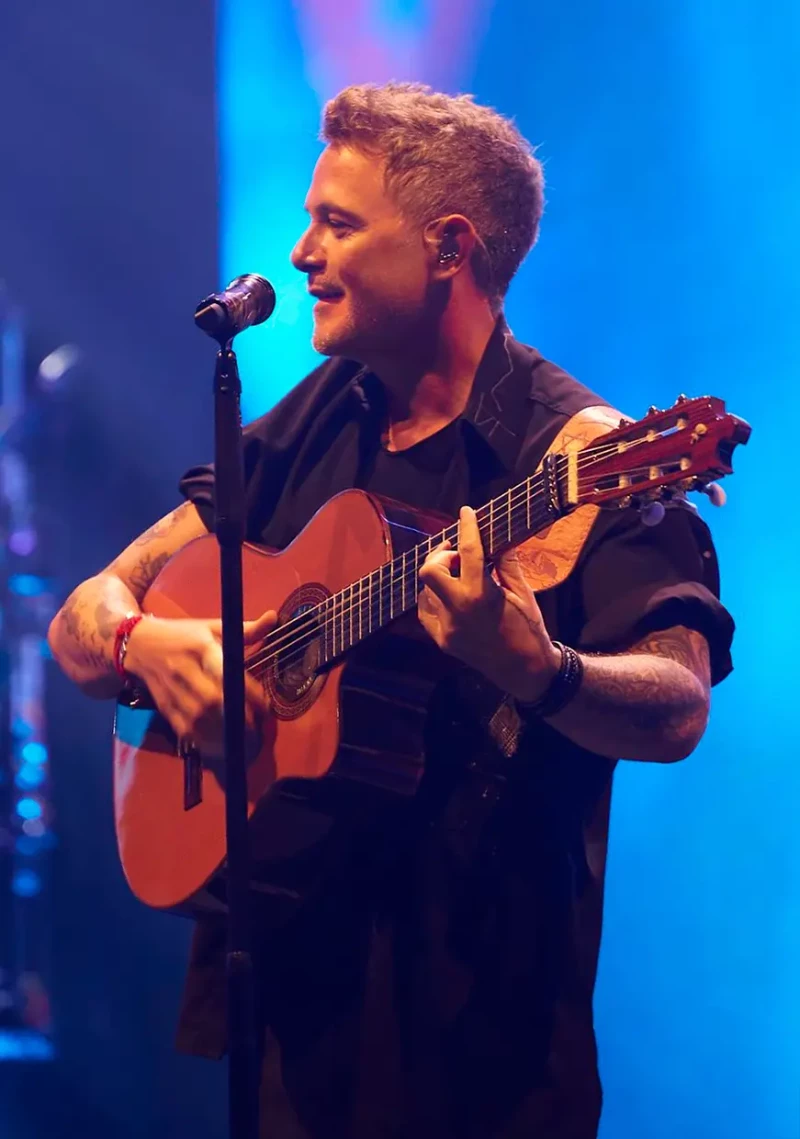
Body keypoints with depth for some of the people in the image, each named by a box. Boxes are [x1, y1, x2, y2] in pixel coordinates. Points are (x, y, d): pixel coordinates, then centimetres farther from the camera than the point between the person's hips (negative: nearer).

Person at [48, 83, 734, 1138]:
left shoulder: (575, 452, -11)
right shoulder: (311, 429, 7)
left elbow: (677, 708, -22)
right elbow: (83, 620, 8)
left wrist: (539, 672, -40)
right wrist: (146, 643, -14)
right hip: (277, 965, 5)